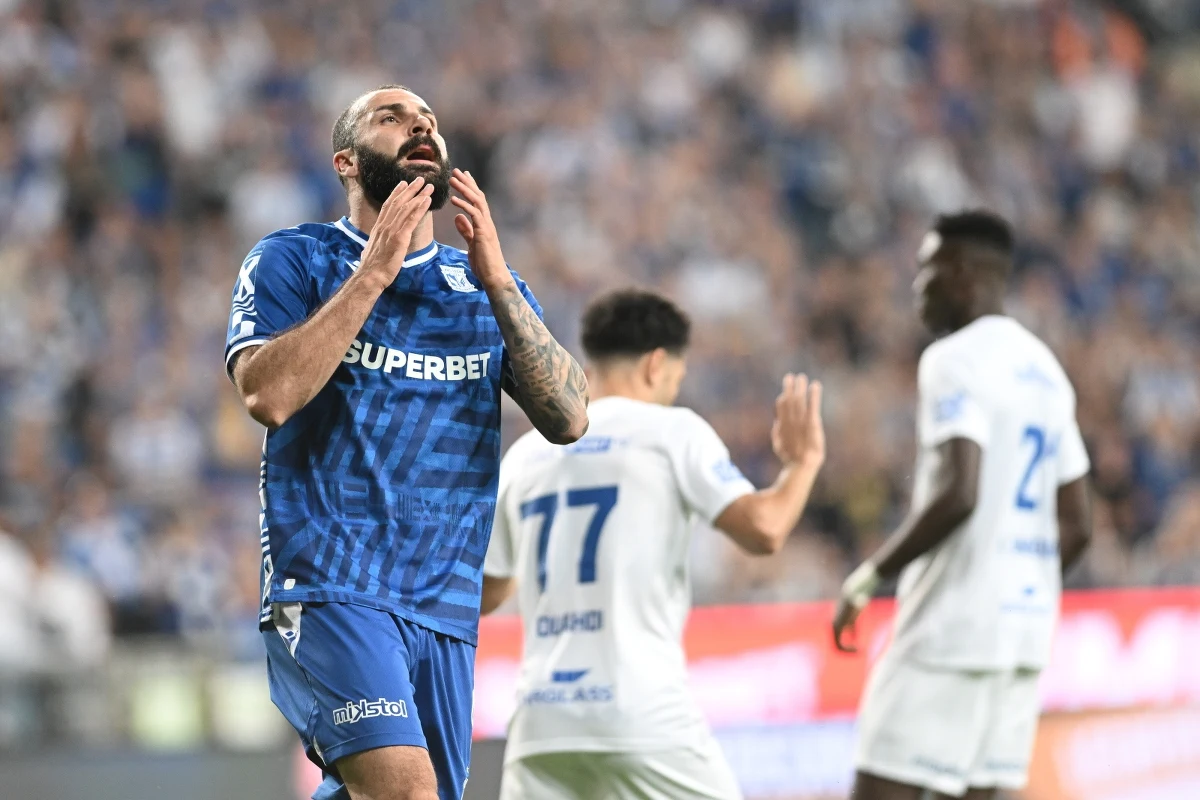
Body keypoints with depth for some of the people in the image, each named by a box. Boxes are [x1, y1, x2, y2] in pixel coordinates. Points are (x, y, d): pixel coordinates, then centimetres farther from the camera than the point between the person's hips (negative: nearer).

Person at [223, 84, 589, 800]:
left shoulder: (489, 283, 17)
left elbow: (568, 419, 3)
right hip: (328, 585, -5)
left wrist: (495, 277, -5)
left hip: (446, 603, 5)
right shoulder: (294, 259, 5)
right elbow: (268, 394, -13)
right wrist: (375, 270, -12)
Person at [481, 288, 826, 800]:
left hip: (543, 715, 4)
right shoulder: (671, 431, 2)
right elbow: (763, 529, -9)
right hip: (644, 717, -4)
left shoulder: (526, 453, 15)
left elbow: (483, 596, 22)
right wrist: (803, 460, 9)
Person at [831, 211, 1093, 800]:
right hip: (1024, 629, 9)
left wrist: (869, 576, -14)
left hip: (952, 625, -9)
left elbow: (957, 494, -23)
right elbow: (1075, 528, 18)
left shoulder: (956, 359, -11)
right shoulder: (1045, 370, 17)